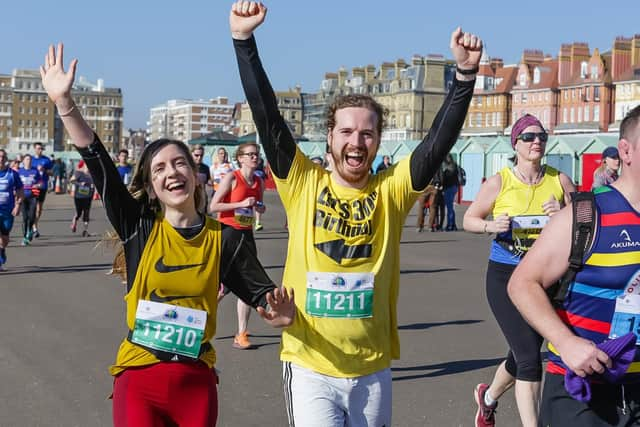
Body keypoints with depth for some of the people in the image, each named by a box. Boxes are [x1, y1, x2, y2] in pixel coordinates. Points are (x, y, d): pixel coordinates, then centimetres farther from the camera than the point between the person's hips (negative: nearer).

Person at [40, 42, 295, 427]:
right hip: (138, 381, -1)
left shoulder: (223, 239, -2)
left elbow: (264, 294, -1)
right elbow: (99, 163, -10)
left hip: (197, 383, 1)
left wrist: (280, 312, -24)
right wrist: (64, 102, -19)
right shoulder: (139, 227, -3)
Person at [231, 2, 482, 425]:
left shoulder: (391, 191, -1)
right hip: (310, 367, -2)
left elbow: (440, 141, -12)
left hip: (372, 370, 2)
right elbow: (267, 118, -9)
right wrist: (244, 39, -17)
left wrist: (465, 73, -24)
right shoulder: (303, 184, -2)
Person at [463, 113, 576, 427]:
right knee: (529, 357, -14)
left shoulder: (559, 181, -1)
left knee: (522, 354, 19)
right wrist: (491, 226, -17)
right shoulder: (498, 182, -7)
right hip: (505, 275, -4)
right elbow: (469, 220, 3)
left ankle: (488, 397, 49)